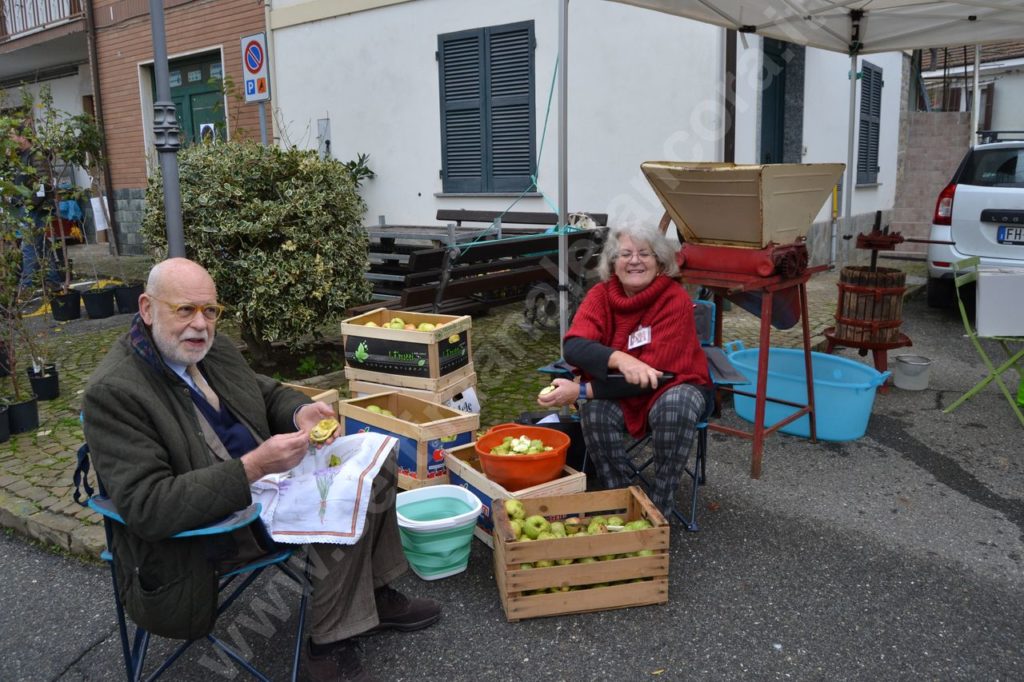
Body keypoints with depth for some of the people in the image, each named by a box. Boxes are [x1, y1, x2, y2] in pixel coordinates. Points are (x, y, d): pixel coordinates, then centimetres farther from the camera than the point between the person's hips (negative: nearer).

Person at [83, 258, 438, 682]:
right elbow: (146, 507, -28)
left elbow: (266, 393, 15)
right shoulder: (113, 391, -23)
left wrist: (300, 412, -10)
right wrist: (253, 468, -35)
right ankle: (331, 642, -3)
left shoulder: (210, 347, 0)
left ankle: (372, 593, 18)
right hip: (201, 533, -8)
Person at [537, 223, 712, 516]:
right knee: (594, 411, -30)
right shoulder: (601, 294, -9)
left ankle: (660, 506, -16)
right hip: (619, 393, 2)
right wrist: (619, 359, -47)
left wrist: (582, 391, -32)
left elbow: (652, 372, -26)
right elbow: (573, 346, -25)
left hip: (673, 386, -2)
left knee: (676, 406, -35)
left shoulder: (675, 299, -19)